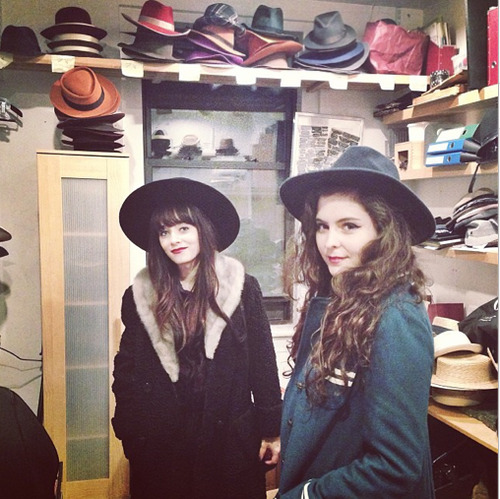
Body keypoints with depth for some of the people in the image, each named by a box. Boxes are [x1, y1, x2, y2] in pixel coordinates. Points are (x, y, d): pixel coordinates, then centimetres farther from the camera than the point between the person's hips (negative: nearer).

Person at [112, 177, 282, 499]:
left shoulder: (243, 288, -4)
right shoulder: (139, 297, 0)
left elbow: (263, 364, -3)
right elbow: (126, 370, 5)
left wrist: (272, 430, -2)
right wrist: (130, 430, 0)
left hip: (230, 439, -1)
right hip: (159, 445, 1)